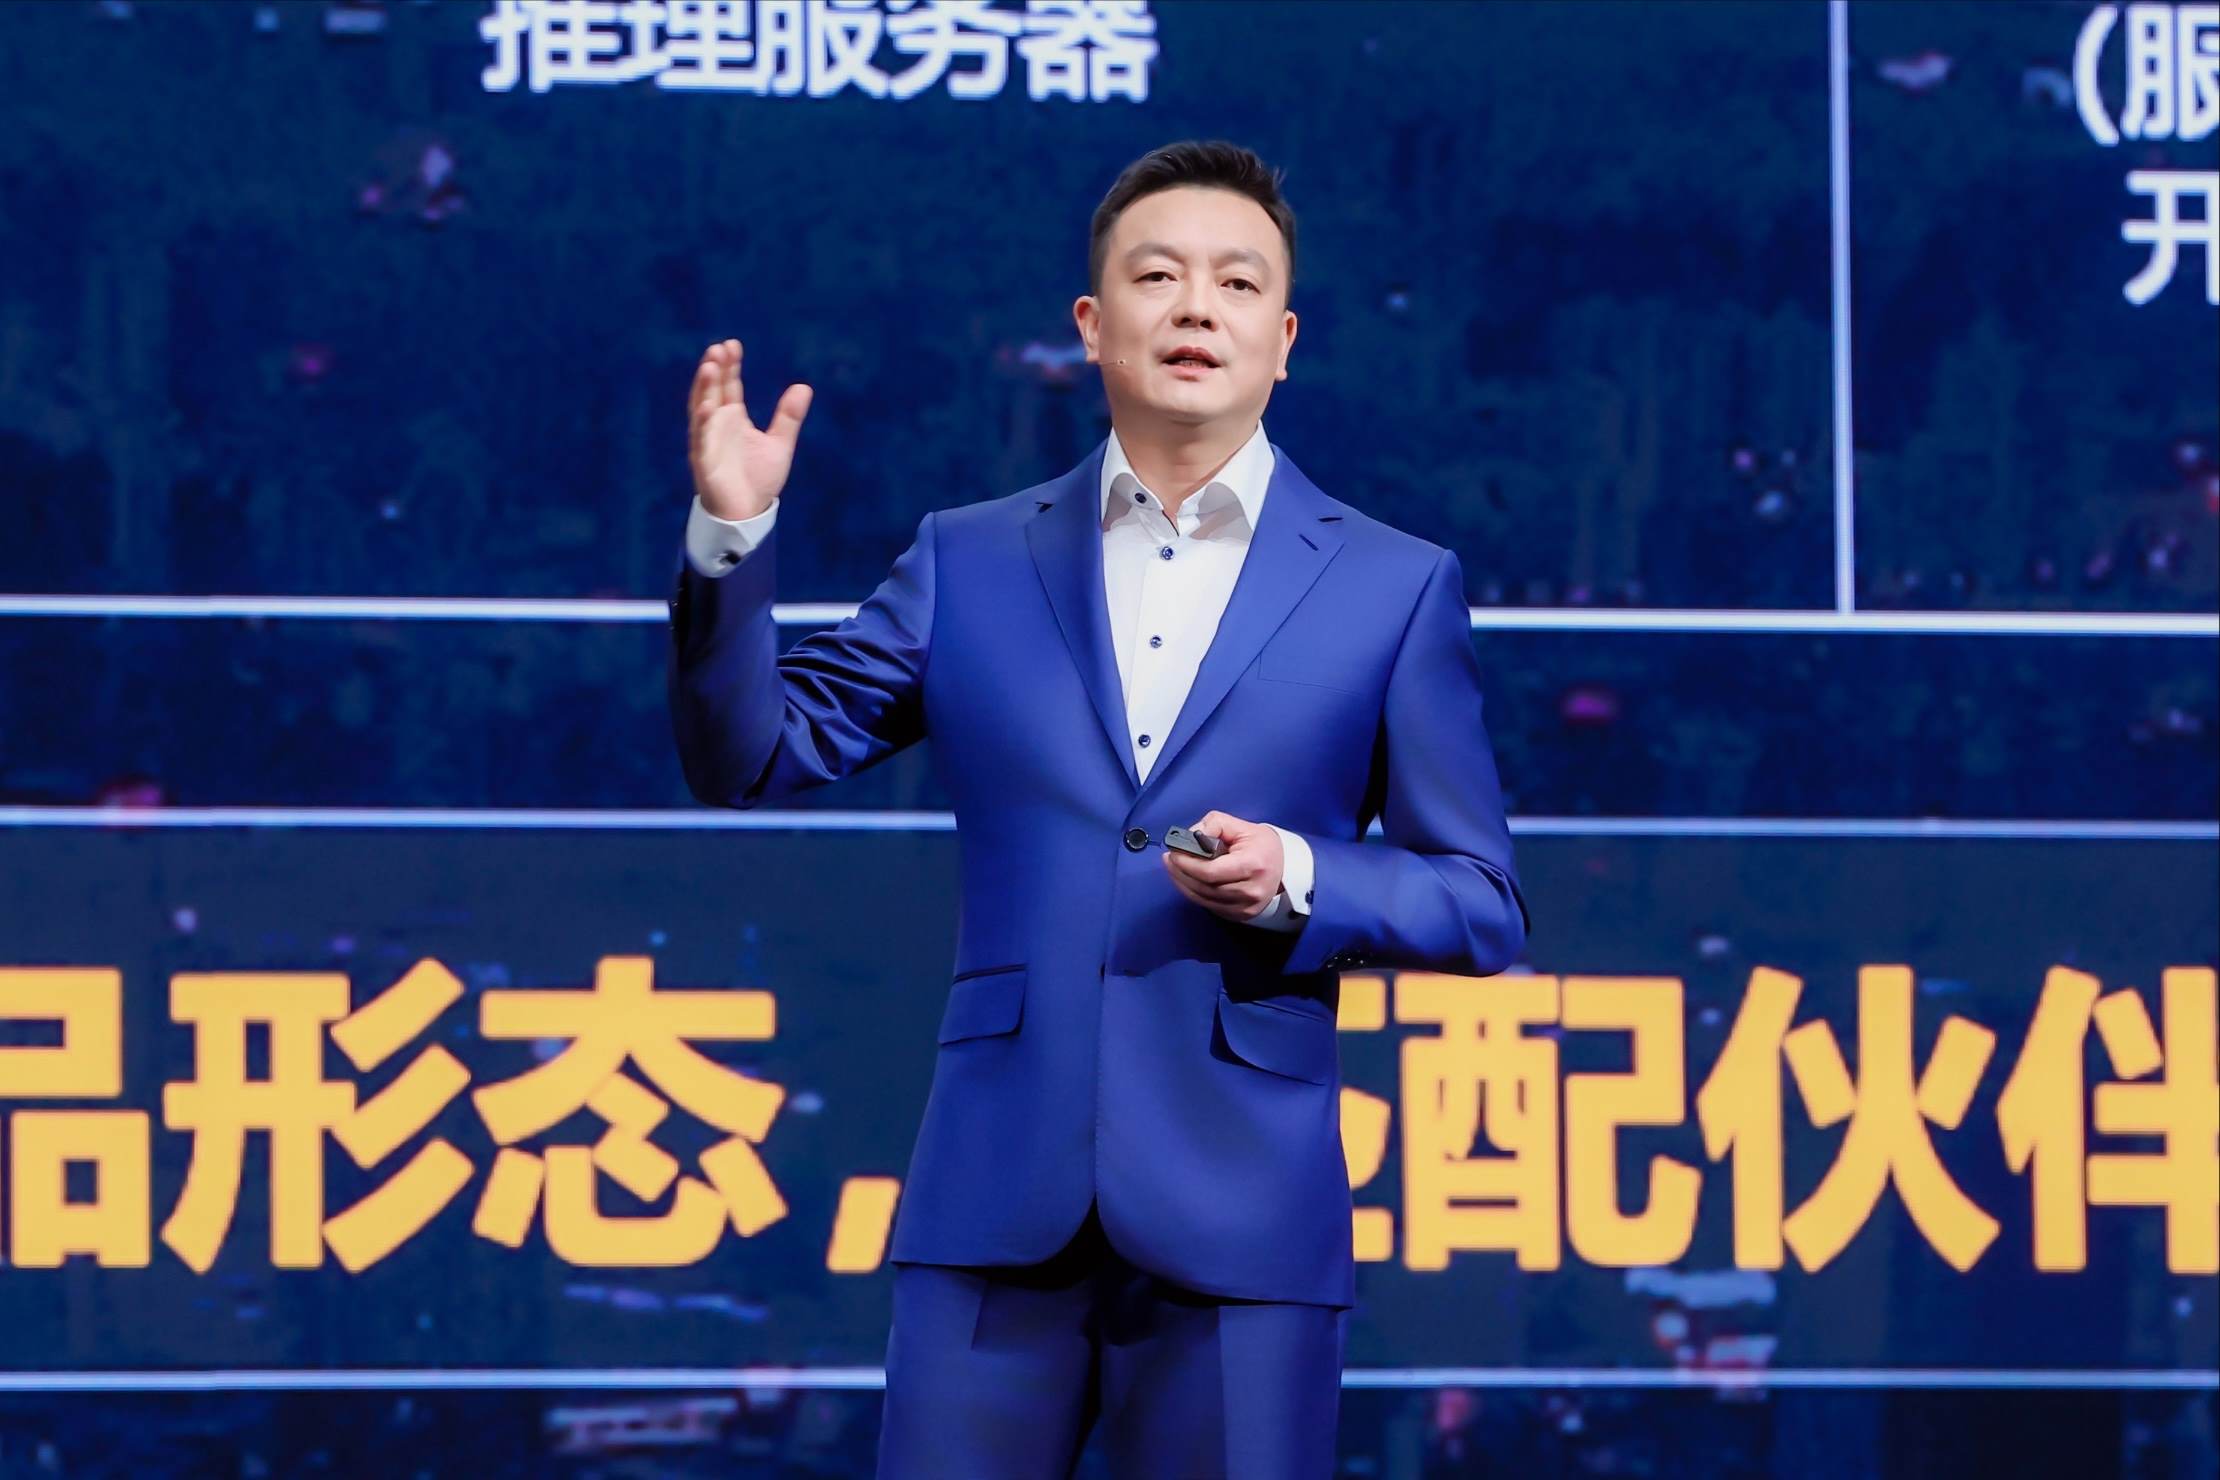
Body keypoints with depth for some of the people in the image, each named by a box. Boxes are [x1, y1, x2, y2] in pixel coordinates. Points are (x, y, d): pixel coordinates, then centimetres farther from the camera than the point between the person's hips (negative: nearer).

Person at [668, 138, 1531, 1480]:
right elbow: (754, 759, 8)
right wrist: (733, 537, -6)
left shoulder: (1394, 588, 6)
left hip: (1240, 1216, -1)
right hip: (995, 1205, 1)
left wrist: (1299, 881, -12)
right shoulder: (970, 562, 11)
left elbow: (1484, 908, 7)